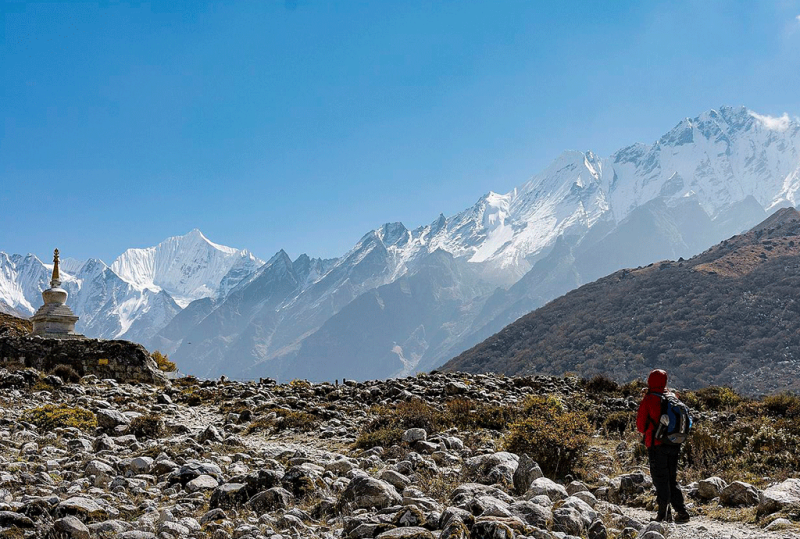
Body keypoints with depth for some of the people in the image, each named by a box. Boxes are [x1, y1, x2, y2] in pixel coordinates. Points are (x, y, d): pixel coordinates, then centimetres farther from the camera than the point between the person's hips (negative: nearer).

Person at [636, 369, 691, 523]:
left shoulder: (648, 400, -8)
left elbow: (640, 424, -2)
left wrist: (647, 432, 17)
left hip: (656, 445, -5)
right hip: (674, 445, 5)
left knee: (660, 480, 1)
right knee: (672, 479, 14)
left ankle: (662, 514, 0)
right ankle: (682, 512, 8)